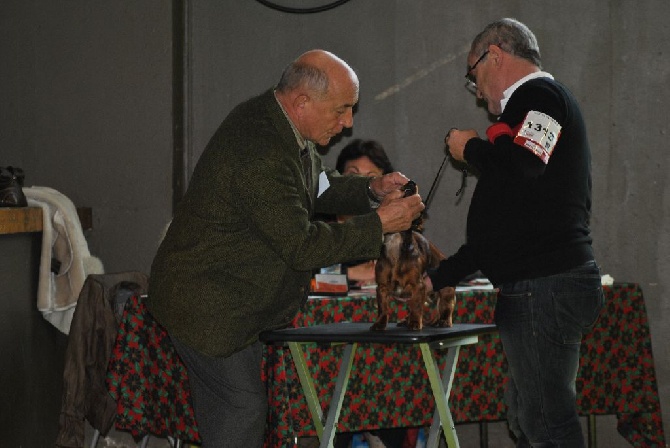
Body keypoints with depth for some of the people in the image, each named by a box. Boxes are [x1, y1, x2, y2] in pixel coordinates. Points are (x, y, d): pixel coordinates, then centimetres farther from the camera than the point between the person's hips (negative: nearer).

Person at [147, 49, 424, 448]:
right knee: (243, 409, -6)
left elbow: (317, 187, 18)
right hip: (209, 306, -10)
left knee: (226, 415, 14)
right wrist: (379, 224, -21)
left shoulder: (277, 122, 2)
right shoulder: (261, 152, -30)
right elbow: (301, 246, -27)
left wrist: (371, 191, 0)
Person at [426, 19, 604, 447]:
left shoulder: (540, 95, -5)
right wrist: (438, 278, 31)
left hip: (545, 286, -11)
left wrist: (471, 148, -6)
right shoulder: (528, 105, 25)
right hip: (534, 287, 11)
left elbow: (521, 169, -27)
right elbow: (503, 226, 29)